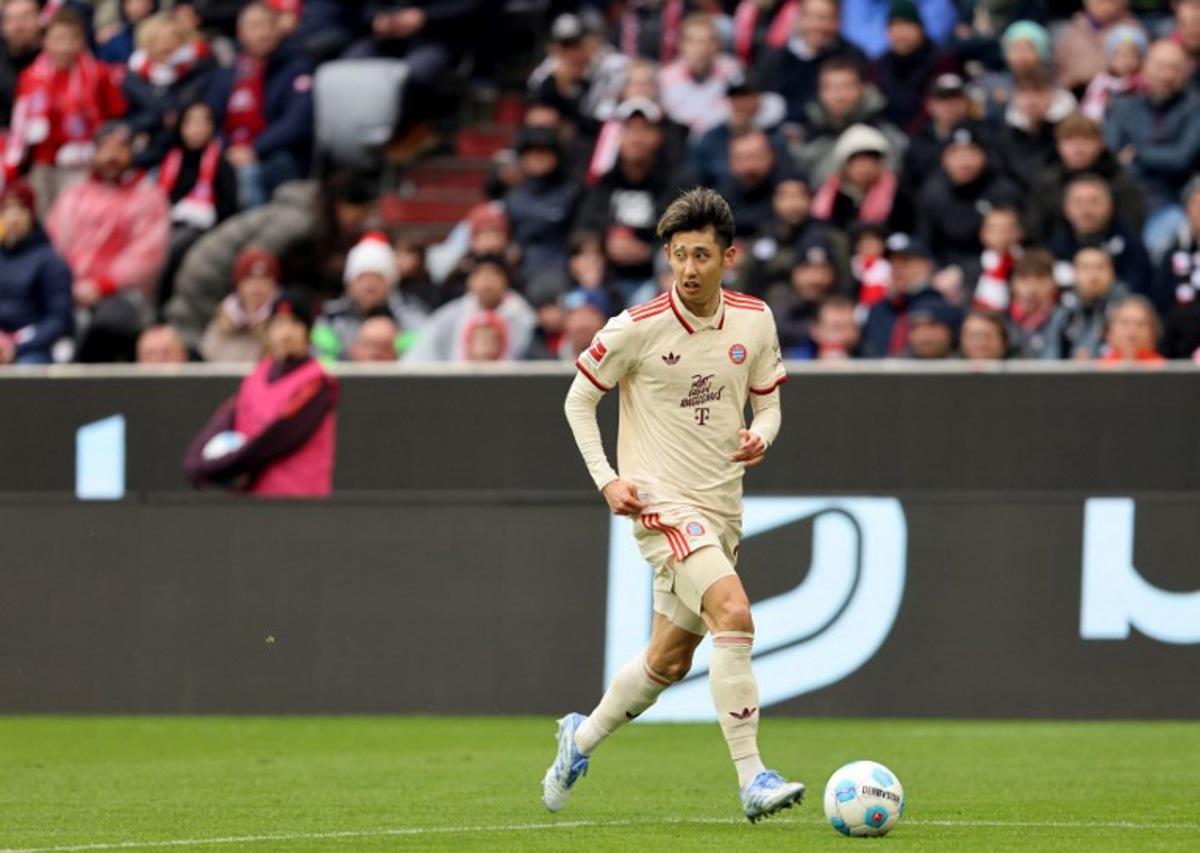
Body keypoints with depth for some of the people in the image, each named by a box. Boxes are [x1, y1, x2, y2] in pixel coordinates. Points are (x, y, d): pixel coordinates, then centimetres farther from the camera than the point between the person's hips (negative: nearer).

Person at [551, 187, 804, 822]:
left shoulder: (754, 321, 1)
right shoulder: (638, 328, -11)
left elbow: (768, 405, 13)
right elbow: (579, 400, 1)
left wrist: (760, 437, -10)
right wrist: (607, 479, -9)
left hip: (722, 508, 6)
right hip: (660, 502, -6)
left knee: (669, 661, 13)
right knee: (733, 614, -26)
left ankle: (583, 737, 40)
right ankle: (752, 780, -25)